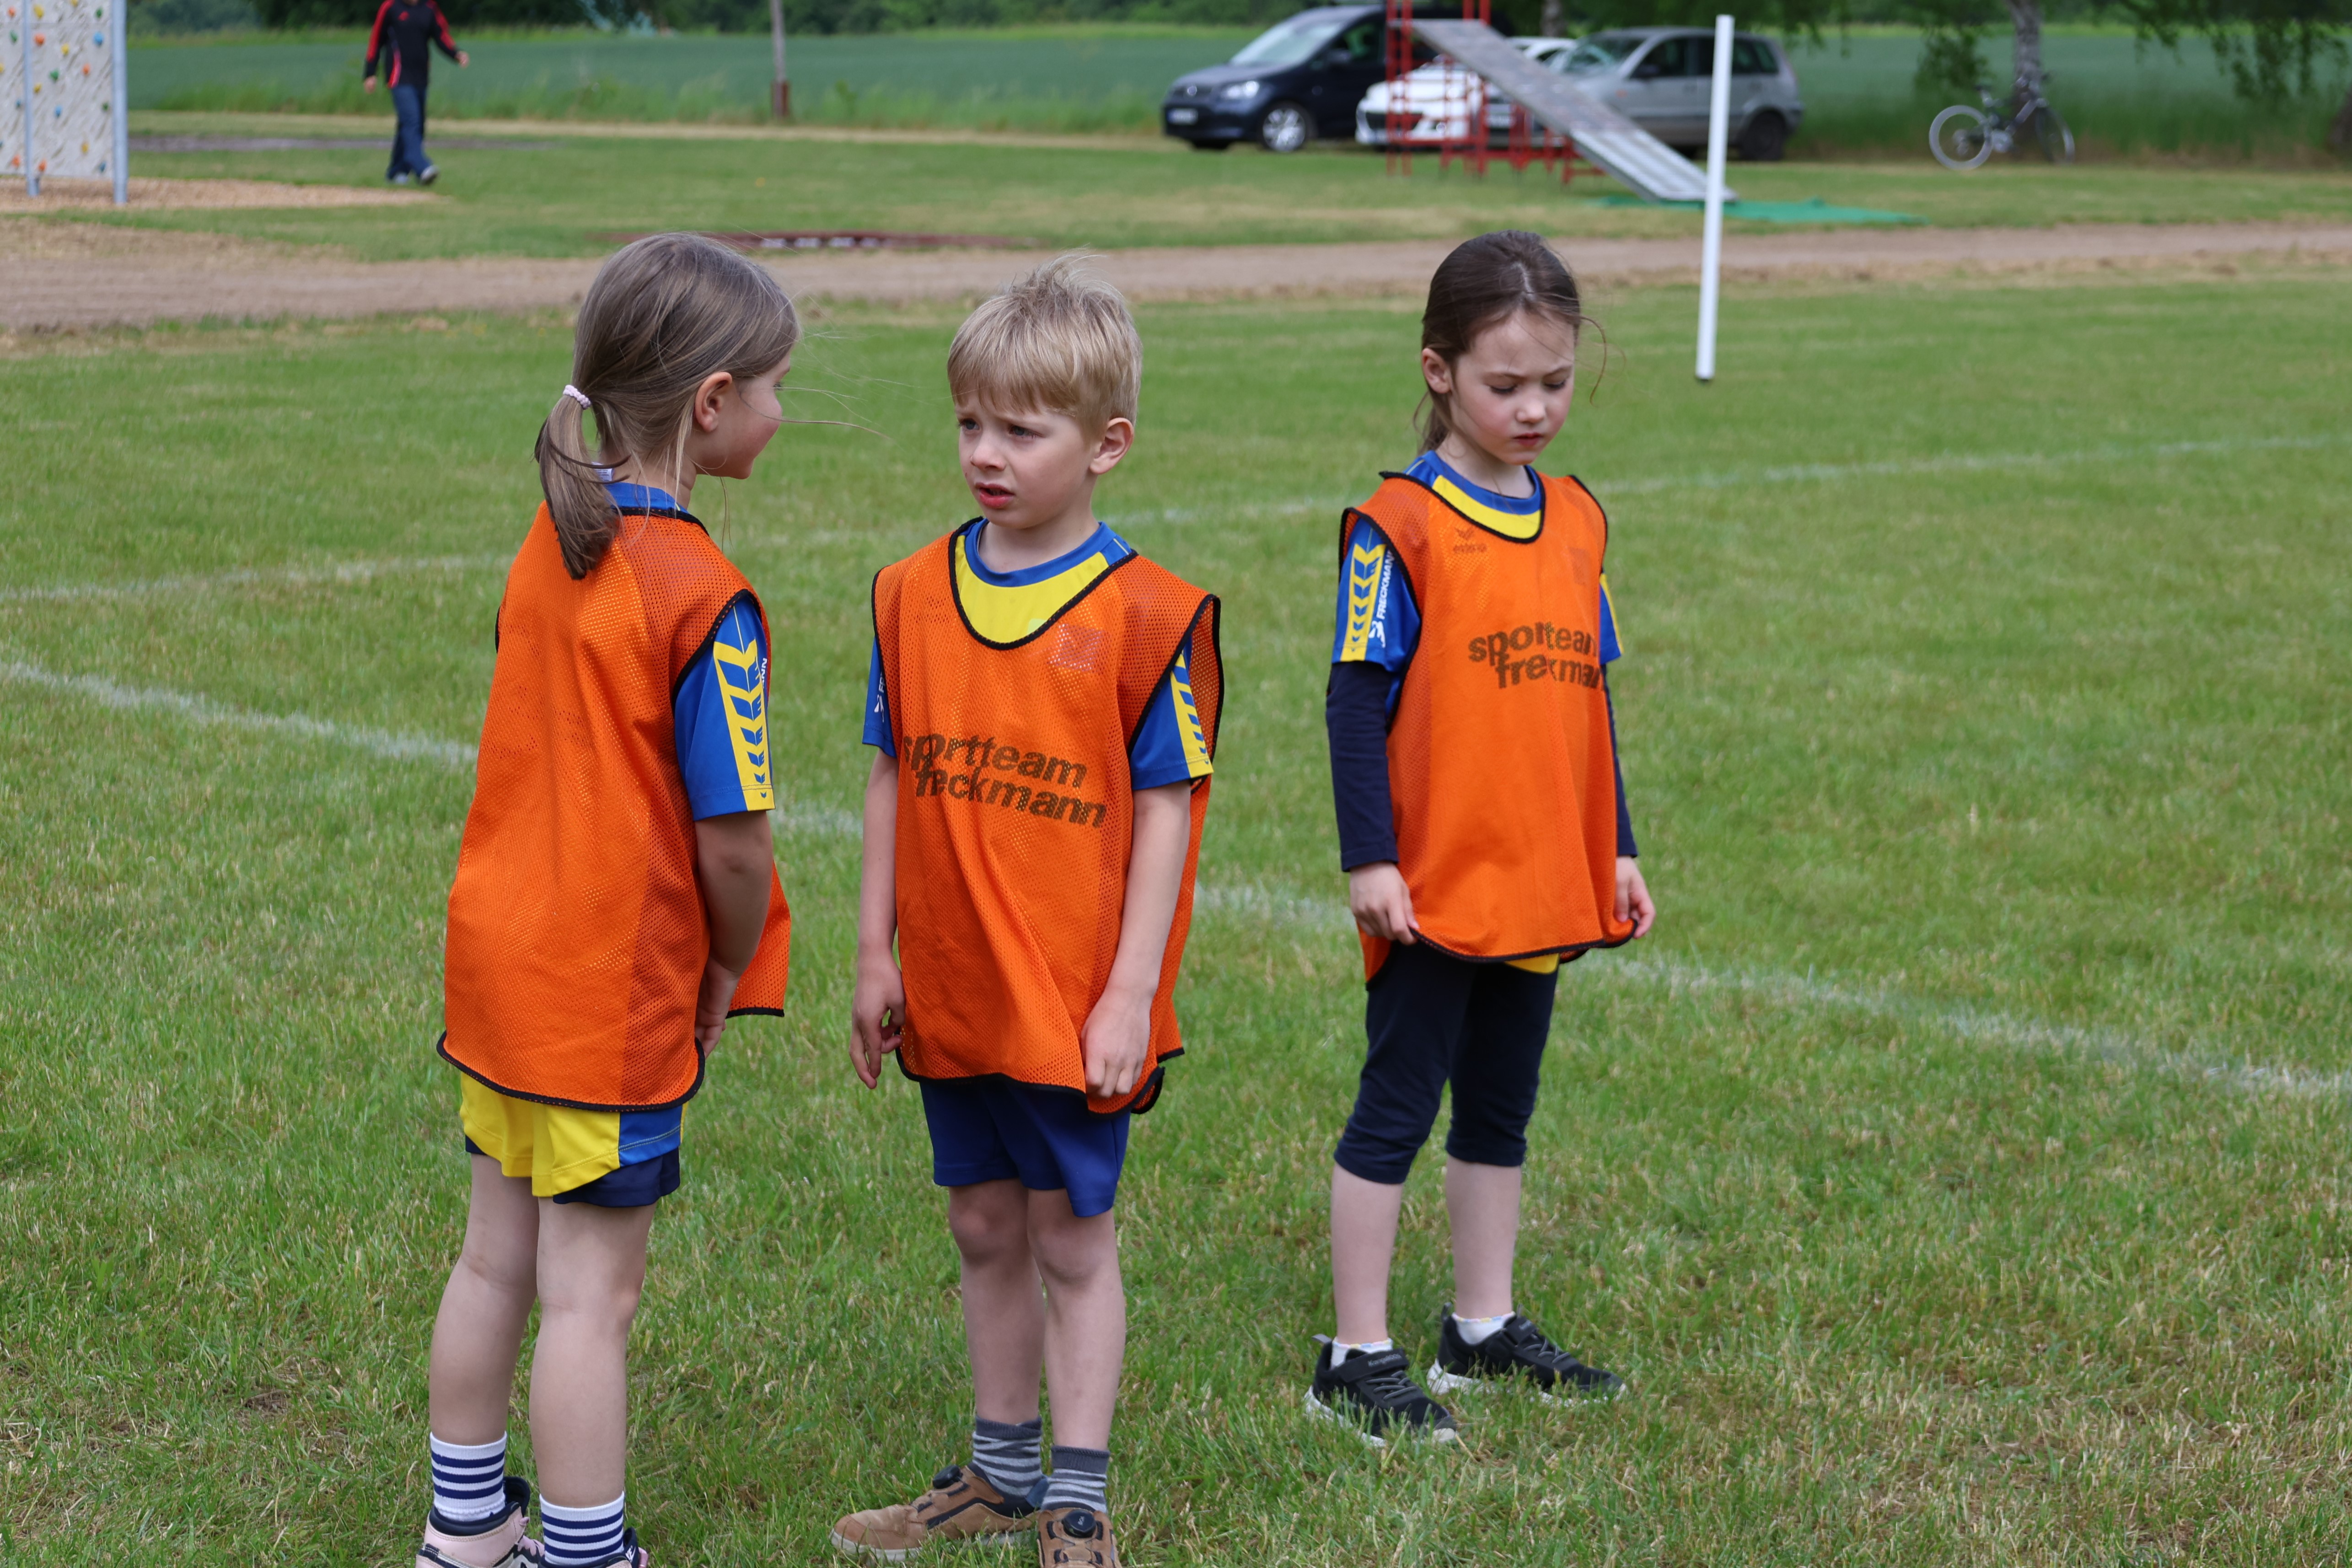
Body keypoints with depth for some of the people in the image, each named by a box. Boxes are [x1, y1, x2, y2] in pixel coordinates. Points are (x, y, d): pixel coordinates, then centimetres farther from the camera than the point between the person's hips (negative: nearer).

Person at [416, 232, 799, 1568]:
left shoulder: (553, 543, 2)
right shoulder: (702, 600, -21)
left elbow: (559, 758, 8)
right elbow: (730, 838, -20)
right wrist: (732, 971, -1)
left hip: (504, 954, 8)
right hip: (616, 992, -8)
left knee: (498, 1260, 19)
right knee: (591, 1297, 3)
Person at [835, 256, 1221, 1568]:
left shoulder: (1147, 616, -12)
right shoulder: (913, 595, 2)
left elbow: (1165, 812, -10)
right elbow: (894, 781, 8)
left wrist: (1131, 993, -12)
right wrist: (876, 955, 8)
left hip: (1076, 1002, -5)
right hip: (950, 993, 5)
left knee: (1073, 1237, 5)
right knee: (986, 1230, 16)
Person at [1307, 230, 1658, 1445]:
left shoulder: (1576, 520, 9)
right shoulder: (1399, 524, -11)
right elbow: (1356, 698, -11)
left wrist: (1617, 848, 16)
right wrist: (1369, 857, -15)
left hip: (1544, 879, 6)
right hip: (1433, 884, -6)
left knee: (1501, 1108, 16)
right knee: (1396, 1111, 1)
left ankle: (1484, 1328, 28)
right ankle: (1357, 1359, 7)